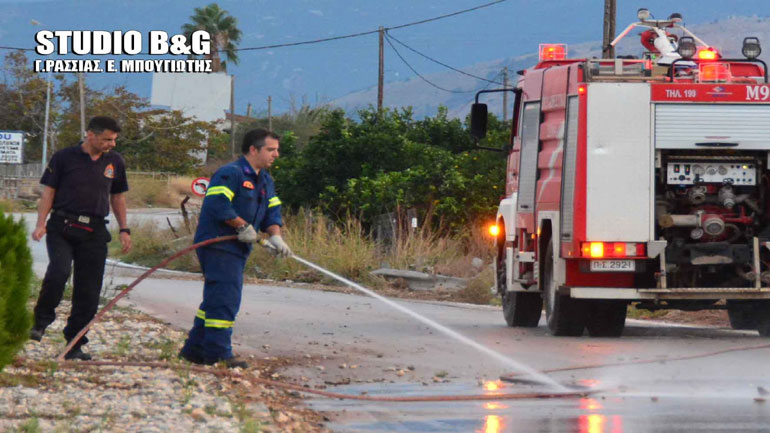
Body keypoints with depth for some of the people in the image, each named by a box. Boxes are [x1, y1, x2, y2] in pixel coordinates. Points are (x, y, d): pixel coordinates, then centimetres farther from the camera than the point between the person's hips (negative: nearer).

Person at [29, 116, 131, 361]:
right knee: (59, 270, -26)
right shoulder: (65, 158, 1)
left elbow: (118, 197, 22)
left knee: (88, 290, 0)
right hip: (62, 228, -3)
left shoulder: (115, 162, 12)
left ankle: (75, 344, 10)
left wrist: (124, 230, 18)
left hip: (94, 232, 3)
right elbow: (48, 192, 4)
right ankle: (41, 321, -4)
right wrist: (41, 224, -6)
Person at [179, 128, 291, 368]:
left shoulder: (265, 181, 17)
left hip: (237, 248, 10)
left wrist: (275, 236, -6)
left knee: (216, 299, 14)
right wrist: (243, 225, -21)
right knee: (225, 297, -13)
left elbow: (272, 212, 13)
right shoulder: (231, 174, -14)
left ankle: (194, 348, 21)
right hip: (218, 246, -10)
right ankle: (218, 353, -11)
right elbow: (217, 204, -25)